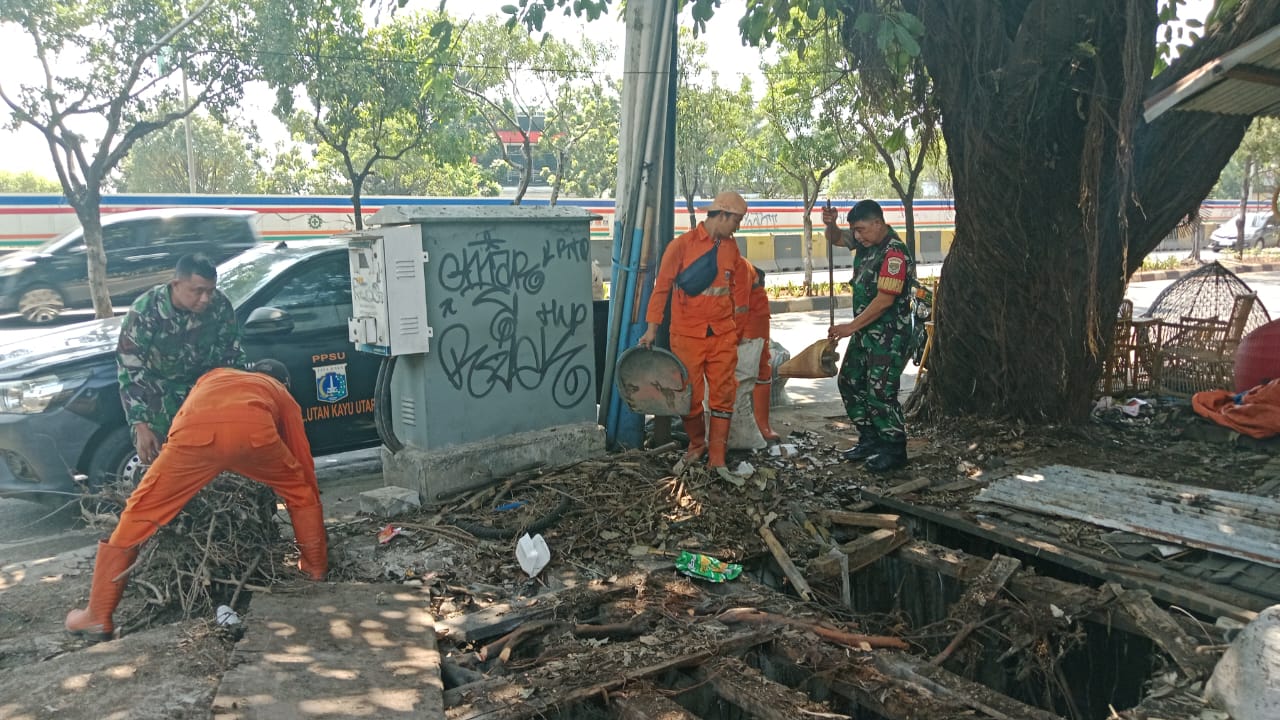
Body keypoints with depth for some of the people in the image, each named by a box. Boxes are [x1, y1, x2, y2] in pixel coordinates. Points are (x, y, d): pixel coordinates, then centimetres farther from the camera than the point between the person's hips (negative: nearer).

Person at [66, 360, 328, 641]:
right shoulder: (283, 395, 39)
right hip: (254, 431, -1)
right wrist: (311, 499, 51)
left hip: (196, 433, 1)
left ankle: (98, 617, 21)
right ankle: (317, 567, 37)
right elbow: (302, 457, 39)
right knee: (301, 492, 27)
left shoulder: (214, 376, 46)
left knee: (139, 513, 16)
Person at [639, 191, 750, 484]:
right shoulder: (683, 244, -6)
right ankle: (696, 446, 27)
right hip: (688, 334, -4)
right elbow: (662, 285, -5)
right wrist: (652, 327, -7)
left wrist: (738, 325, 18)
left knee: (723, 395, 2)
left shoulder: (731, 246, 9)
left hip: (723, 334, 4)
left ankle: (717, 459, 11)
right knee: (691, 396, 2)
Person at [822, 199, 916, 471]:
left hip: (889, 335, -10)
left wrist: (851, 327, -20)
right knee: (849, 382, 14)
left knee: (880, 392, -9)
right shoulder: (866, 242, 6)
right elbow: (836, 239, 20)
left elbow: (885, 300, -24)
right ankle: (869, 440, 24)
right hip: (866, 331, 10)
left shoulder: (894, 253, -21)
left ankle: (894, 450, 7)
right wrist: (830, 223, -5)